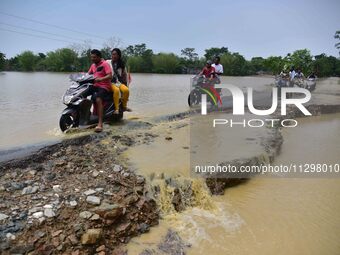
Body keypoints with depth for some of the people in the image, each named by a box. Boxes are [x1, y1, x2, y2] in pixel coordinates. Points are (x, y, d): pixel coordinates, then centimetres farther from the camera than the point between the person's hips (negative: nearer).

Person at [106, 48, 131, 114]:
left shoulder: (121, 64, 16)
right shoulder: (108, 62, 7)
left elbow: (125, 74, 21)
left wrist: (125, 83, 14)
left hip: (119, 82, 3)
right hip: (110, 83, -3)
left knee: (126, 90, -30)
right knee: (116, 90, -37)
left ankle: (124, 106, -11)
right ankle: (116, 108, -34)